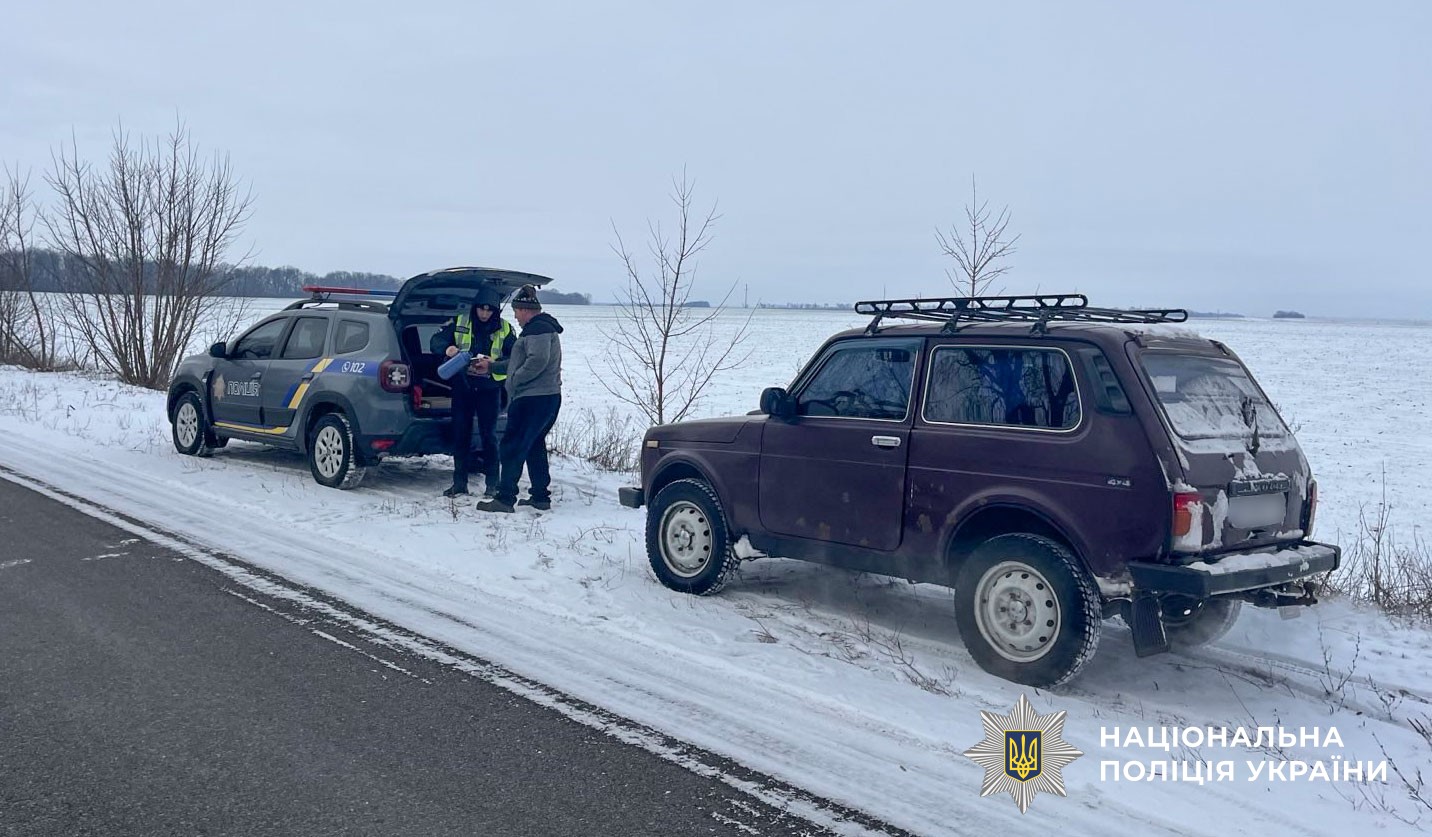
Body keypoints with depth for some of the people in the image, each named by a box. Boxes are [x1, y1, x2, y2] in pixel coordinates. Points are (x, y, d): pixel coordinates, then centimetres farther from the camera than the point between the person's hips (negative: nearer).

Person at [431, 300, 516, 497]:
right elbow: (436, 341, 3)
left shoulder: (504, 329, 1)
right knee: (461, 434, 6)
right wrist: (446, 348, -19)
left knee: (488, 435, 1)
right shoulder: (459, 323, 3)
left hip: (489, 388, -2)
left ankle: (492, 484, 10)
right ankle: (459, 482, 14)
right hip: (462, 386, 2)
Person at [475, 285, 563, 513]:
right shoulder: (541, 328, 22)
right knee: (534, 447, 17)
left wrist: (514, 380, -16)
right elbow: (519, 363, 31)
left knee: (512, 448, -7)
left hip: (533, 399, -11)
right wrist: (492, 366, 33)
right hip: (547, 398, 11)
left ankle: (504, 498, -7)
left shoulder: (537, 329, -13)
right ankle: (541, 496, 21)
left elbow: (537, 361, -27)